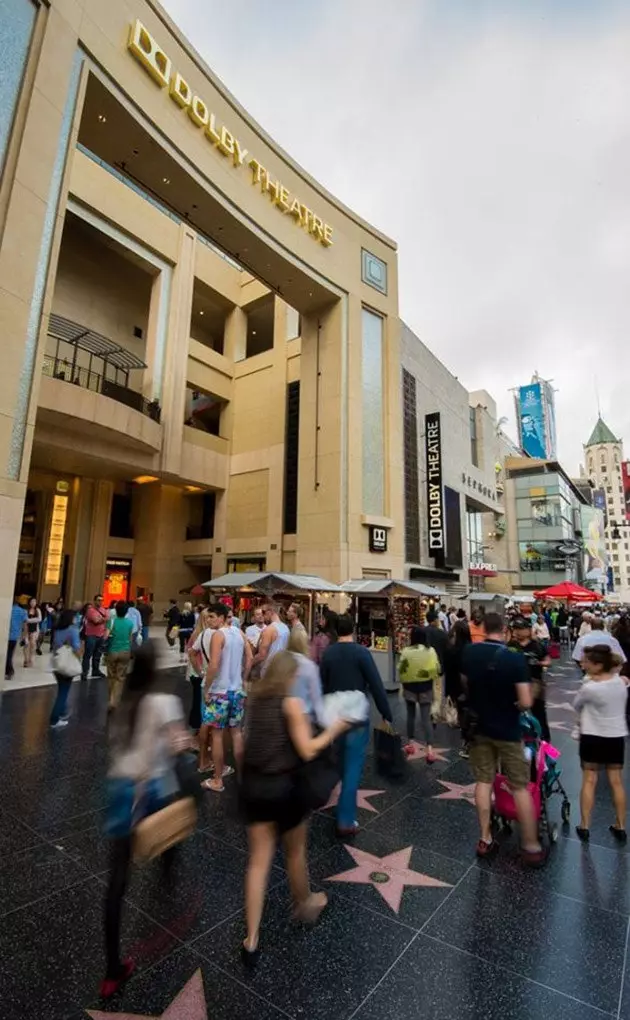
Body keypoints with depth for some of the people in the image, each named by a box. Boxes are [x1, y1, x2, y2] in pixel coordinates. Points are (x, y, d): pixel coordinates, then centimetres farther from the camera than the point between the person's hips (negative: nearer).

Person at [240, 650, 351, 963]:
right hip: (282, 786, -4)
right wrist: (334, 730, -4)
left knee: (258, 861, 15)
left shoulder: (255, 700, 2)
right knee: (295, 853, 22)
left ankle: (251, 941, 19)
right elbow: (307, 751, -16)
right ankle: (304, 905, 46)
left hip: (253, 784, 5)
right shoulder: (291, 703, -16)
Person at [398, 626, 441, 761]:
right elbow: (437, 670, -3)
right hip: (426, 687, 0)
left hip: (409, 687, 0)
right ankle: (429, 749, -9)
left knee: (411, 715, 17)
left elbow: (400, 670, -8)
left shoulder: (406, 651, -13)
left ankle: (410, 744, 26)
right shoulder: (431, 651, -9)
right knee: (426, 717, 2)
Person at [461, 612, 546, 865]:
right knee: (520, 787, 11)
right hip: (507, 731, -3)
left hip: (479, 726, 4)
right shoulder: (515, 659, -21)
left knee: (483, 781, 14)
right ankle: (531, 847, 22)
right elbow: (526, 703, -20)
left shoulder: (469, 653, -8)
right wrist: (512, 705, 0)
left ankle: (484, 840, 23)